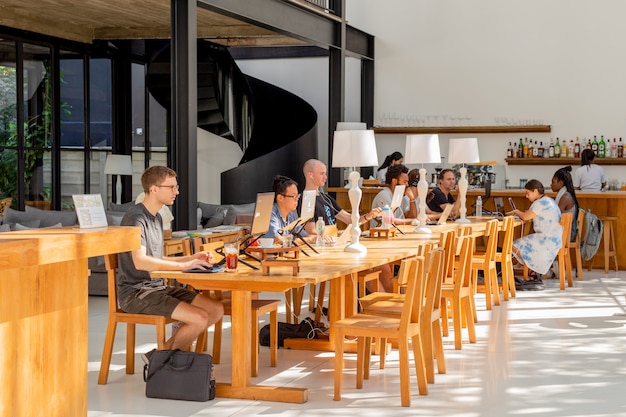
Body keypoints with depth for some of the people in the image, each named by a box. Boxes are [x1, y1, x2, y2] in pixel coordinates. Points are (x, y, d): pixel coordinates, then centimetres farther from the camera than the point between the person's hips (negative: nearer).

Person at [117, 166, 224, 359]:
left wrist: (191, 258, 9)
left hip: (157, 286, 10)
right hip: (135, 292, -10)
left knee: (217, 309, -2)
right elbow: (139, 262, -27)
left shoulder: (156, 218, 16)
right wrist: (183, 265, -29)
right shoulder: (135, 217, -14)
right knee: (199, 318, -23)